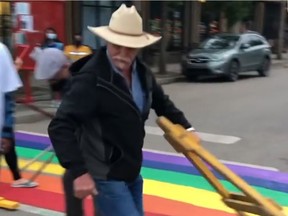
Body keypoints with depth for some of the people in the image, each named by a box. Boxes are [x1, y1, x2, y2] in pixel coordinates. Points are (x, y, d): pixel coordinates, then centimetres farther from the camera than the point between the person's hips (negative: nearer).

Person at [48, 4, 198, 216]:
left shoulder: (141, 72, 1)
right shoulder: (91, 78, -23)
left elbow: (162, 103, 21)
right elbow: (60, 126, -25)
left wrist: (185, 127, 14)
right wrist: (78, 171, -30)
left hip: (131, 172, 8)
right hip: (106, 176, -8)